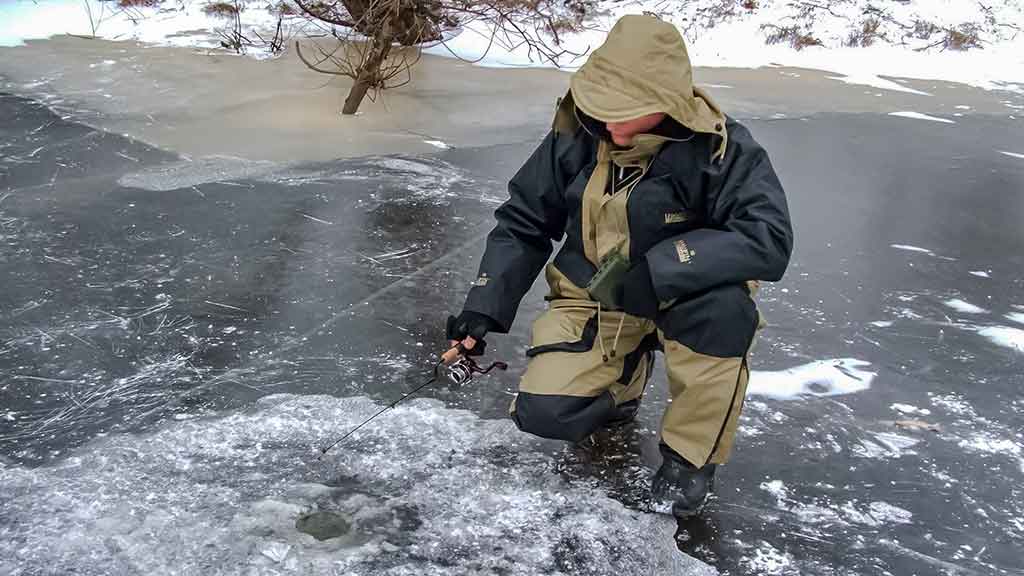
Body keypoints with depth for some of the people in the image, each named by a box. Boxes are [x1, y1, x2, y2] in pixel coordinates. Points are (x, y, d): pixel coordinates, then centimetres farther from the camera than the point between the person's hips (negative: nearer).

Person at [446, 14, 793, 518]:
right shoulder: (575, 138, -12)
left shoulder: (720, 149, -22)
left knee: (723, 305, -37)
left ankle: (691, 453, -13)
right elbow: (521, 224, -1)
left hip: (678, 299, -2)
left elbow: (769, 238, -33)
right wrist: (482, 309, -10)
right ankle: (625, 371, 20)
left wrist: (654, 269, -38)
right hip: (592, 302, 3)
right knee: (543, 413, -16)